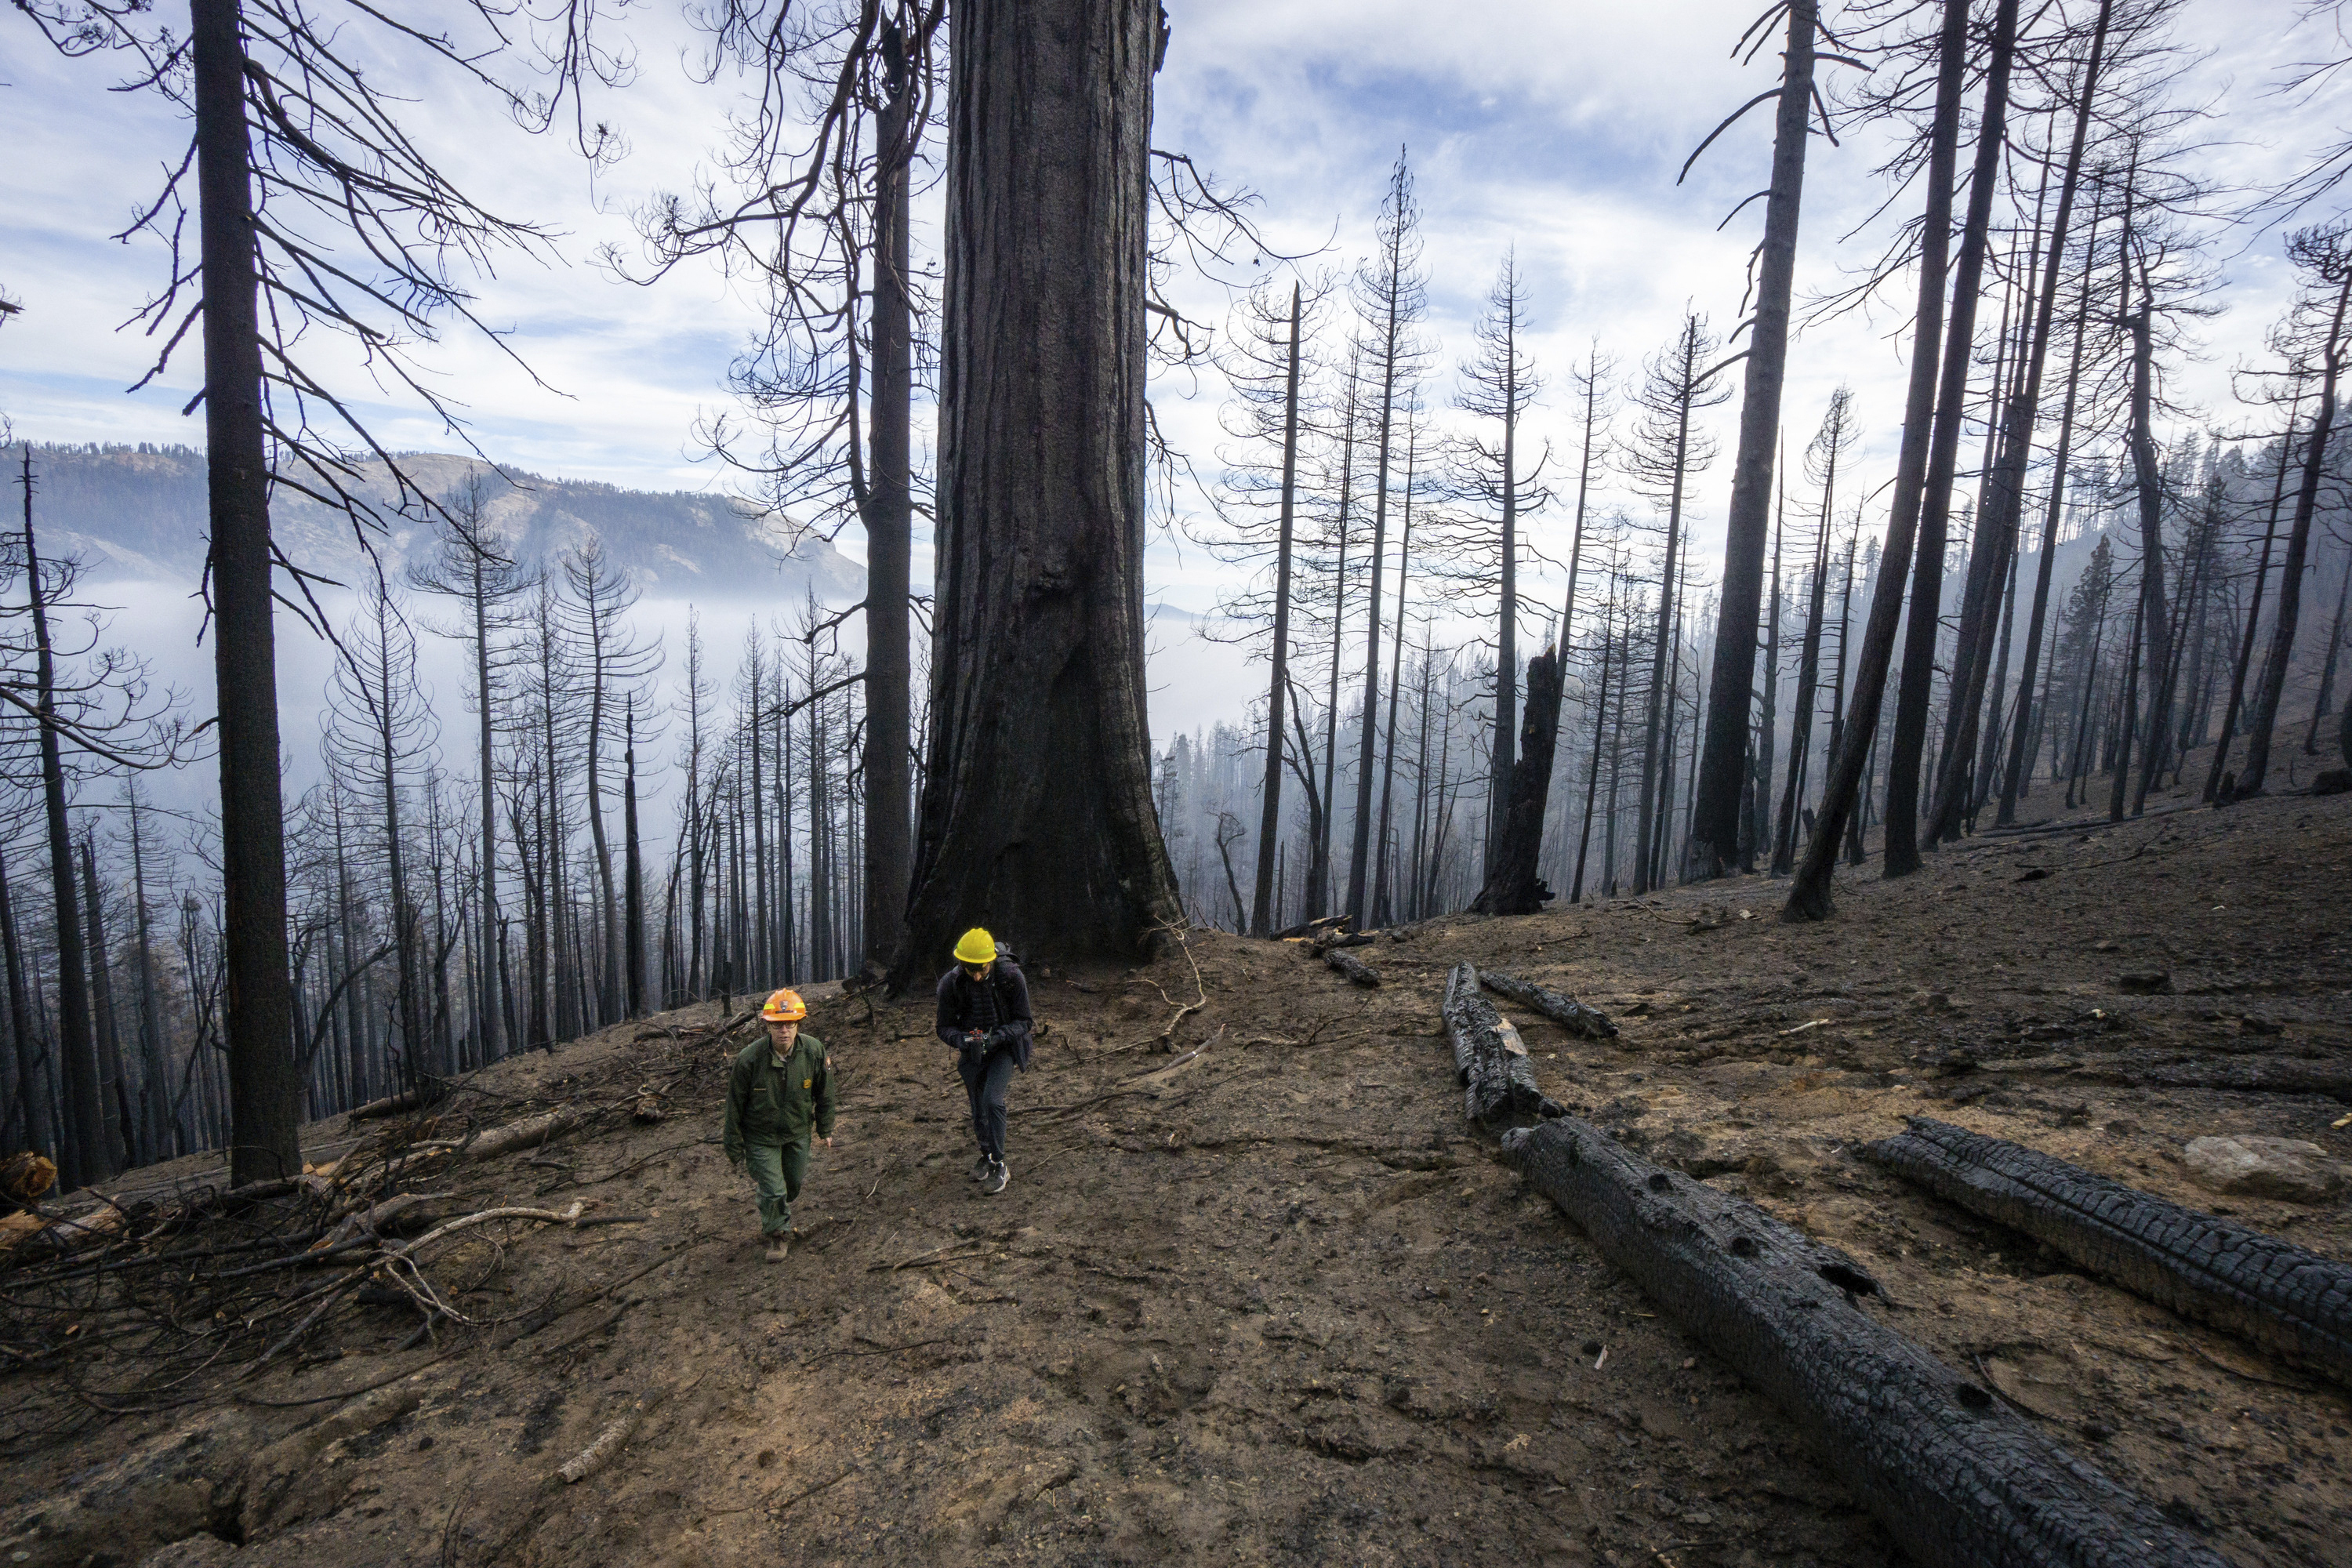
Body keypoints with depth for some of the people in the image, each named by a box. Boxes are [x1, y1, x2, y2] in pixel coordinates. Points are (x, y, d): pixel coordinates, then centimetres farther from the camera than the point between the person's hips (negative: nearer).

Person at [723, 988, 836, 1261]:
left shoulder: (814, 1051, -20)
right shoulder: (749, 1059, -27)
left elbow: (824, 1093, -3)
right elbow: (735, 1107, -13)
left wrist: (825, 1129, 7)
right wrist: (734, 1149, -5)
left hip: (798, 1132, 3)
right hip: (761, 1137, -3)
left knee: (795, 1181, 21)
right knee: (773, 1190, -3)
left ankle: (779, 1211, 56)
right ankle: (778, 1234, 28)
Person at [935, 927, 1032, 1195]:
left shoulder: (1011, 976, -21)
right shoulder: (951, 983, -16)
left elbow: (1022, 1021, -13)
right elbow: (945, 1027, -7)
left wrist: (996, 1037, -30)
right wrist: (963, 1040, -29)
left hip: (1004, 1046, -2)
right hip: (972, 1051, 3)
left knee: (992, 1100, -19)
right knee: (978, 1108, 10)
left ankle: (999, 1166, -3)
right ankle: (985, 1154, 38)